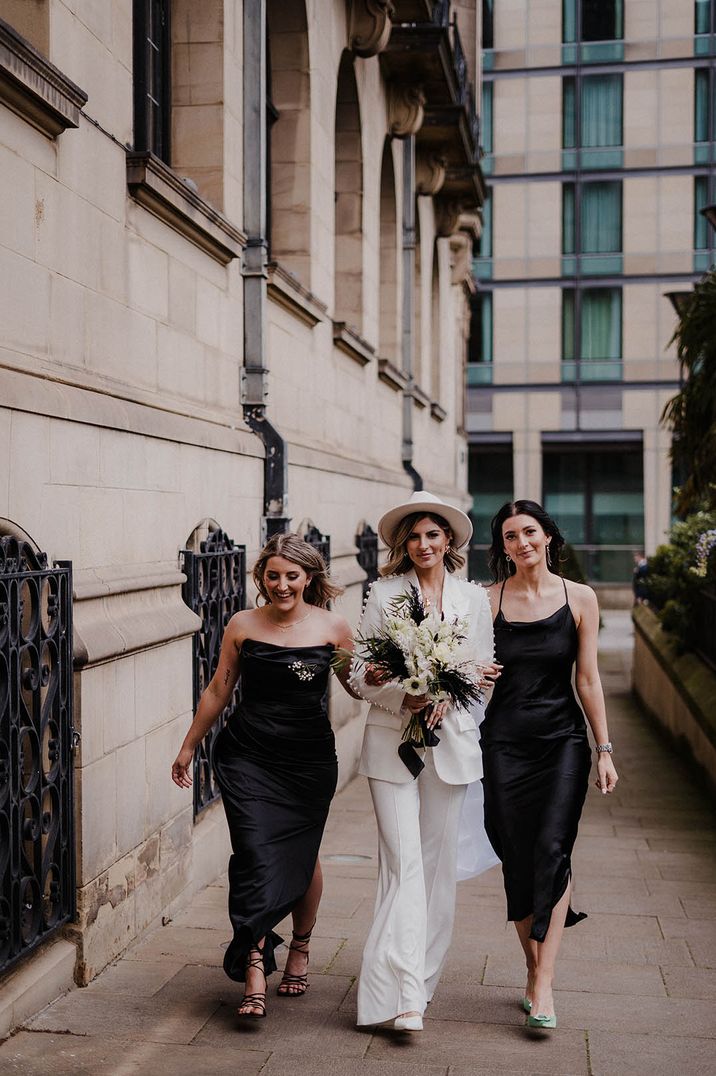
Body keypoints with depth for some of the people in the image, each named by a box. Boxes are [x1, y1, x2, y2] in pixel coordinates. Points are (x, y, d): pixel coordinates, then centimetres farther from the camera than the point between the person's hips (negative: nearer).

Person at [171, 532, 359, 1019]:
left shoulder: (331, 626, -2)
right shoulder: (243, 625, 0)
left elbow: (358, 685, 6)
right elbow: (218, 691, 9)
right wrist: (188, 747, 15)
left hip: (310, 761, 1)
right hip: (247, 757, 0)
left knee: (302, 858, 13)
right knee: (256, 857, -11)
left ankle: (301, 947, 38)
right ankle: (254, 974, -7)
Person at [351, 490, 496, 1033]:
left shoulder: (474, 598, 7)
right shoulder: (384, 592, 2)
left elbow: (483, 673, 7)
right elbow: (361, 674, 1)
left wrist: (443, 699, -11)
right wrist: (405, 698, -16)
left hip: (450, 739, 2)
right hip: (392, 740, -2)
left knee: (437, 861, 8)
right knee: (402, 862, -8)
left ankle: (424, 974, 24)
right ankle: (406, 996, -10)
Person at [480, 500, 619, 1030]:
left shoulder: (580, 598, 2)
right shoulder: (489, 600, 1)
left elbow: (588, 678, 4)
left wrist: (605, 749, 3)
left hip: (563, 738, 0)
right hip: (505, 741, 1)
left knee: (552, 848, -13)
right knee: (518, 857, 4)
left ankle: (543, 983, -9)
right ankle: (535, 971, 19)